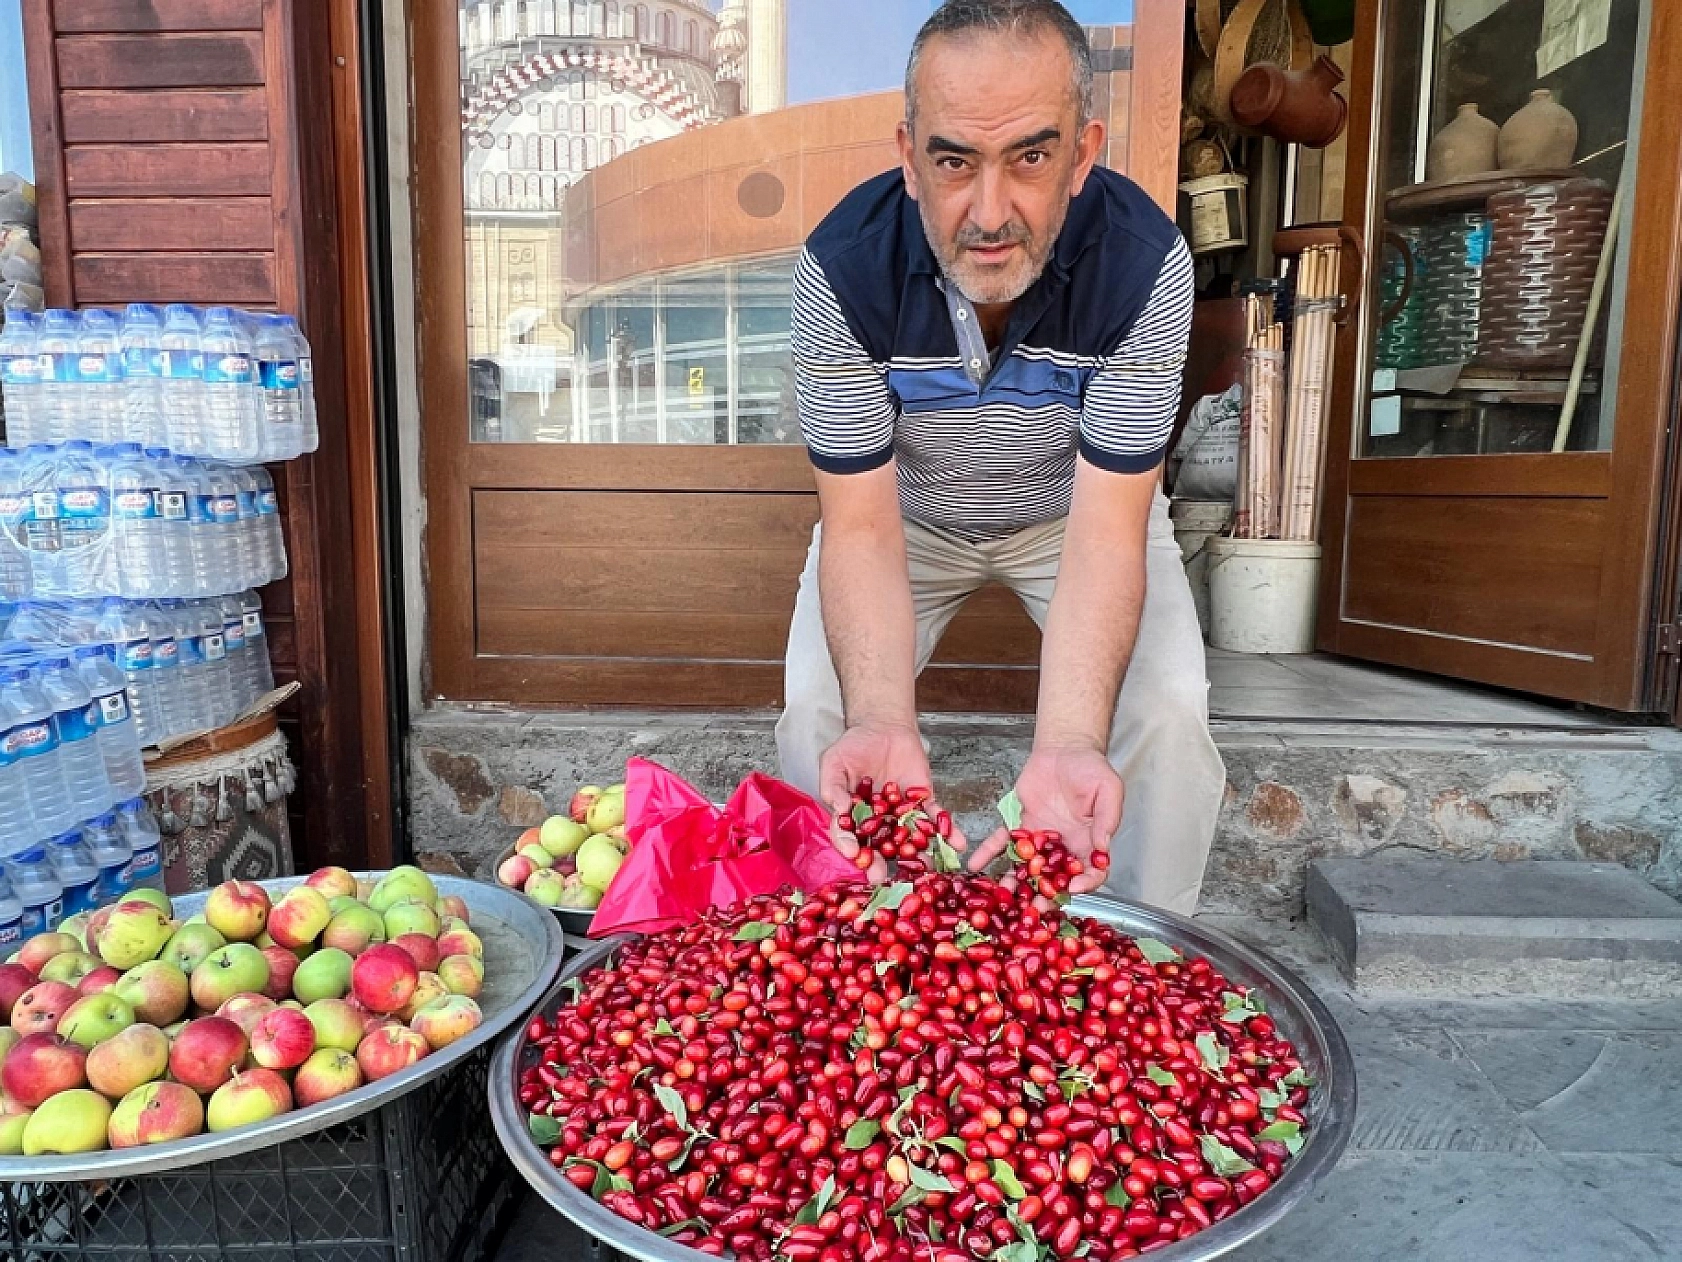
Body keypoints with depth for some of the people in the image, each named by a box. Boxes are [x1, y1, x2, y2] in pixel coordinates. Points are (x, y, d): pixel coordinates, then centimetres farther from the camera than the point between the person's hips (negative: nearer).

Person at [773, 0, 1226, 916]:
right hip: (903, 508, 1)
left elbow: (1106, 531, -30)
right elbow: (863, 529, -27)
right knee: (818, 718, -19)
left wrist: (1067, 744, -47)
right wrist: (884, 726, -45)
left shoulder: (1145, 263, -29)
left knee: (1168, 718, -20)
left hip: (1074, 507, 0)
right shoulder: (842, 267, -29)